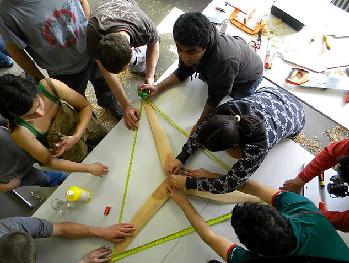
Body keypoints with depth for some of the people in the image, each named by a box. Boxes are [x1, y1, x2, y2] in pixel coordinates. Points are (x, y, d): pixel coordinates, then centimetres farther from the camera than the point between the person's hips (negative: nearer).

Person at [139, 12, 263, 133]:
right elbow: (183, 71, -9)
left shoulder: (224, 61, -50)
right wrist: (158, 88, -18)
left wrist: (199, 125, -25)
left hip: (247, 78, -5)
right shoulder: (190, 44, -28)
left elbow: (215, 98, -35)